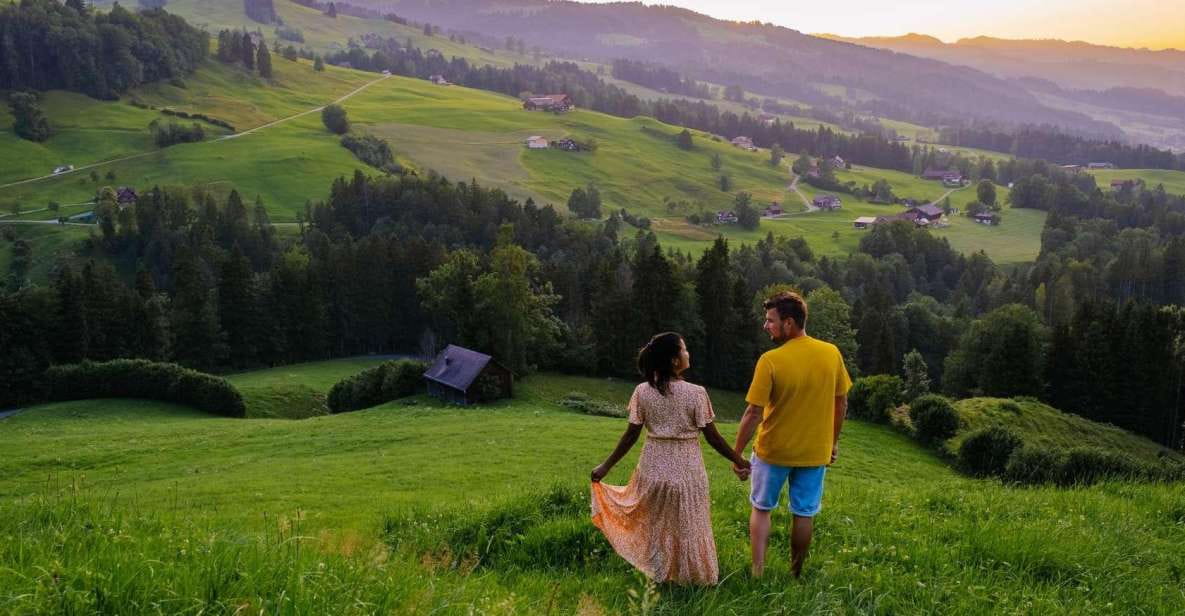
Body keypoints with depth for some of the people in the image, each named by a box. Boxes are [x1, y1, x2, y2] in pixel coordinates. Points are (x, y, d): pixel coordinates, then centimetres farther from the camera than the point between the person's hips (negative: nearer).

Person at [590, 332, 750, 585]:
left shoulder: (642, 392, -9)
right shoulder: (696, 393, -16)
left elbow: (631, 436, -6)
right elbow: (712, 437, -11)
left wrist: (606, 466, 5)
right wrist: (738, 460, 4)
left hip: (654, 466, 3)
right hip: (686, 468, -2)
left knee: (654, 523, 21)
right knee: (687, 526, 15)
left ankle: (659, 574, 34)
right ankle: (694, 577, 29)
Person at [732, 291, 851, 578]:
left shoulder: (770, 360, -20)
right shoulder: (832, 353, -7)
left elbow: (753, 414, -18)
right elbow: (841, 404, 3)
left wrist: (737, 454, -9)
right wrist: (833, 442, 16)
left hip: (774, 450, -3)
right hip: (815, 452, 3)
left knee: (761, 509, 16)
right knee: (804, 514, 16)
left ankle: (758, 572, 15)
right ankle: (796, 574, 28)